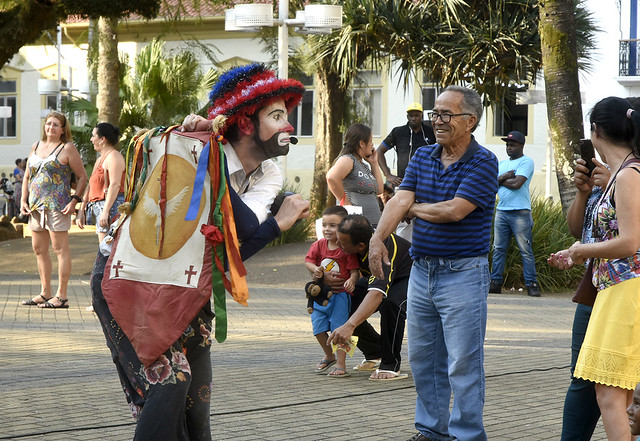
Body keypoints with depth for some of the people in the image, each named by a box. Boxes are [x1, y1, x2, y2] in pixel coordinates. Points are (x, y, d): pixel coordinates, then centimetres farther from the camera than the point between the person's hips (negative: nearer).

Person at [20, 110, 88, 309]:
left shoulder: (67, 148, -2)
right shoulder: (36, 147, 16)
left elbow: (82, 177, -3)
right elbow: (27, 176, 21)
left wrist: (74, 201, -13)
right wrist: (23, 199, 10)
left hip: (57, 203, -7)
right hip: (36, 205, 7)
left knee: (60, 249, -6)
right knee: (39, 250, 10)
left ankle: (62, 296, -5)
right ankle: (45, 293, 18)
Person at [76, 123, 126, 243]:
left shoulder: (113, 156, -8)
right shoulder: (100, 160, 24)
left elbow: (115, 185, -19)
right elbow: (90, 186, 23)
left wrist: (105, 211, -26)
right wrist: (81, 211, 19)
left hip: (111, 206, -10)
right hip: (100, 207, 10)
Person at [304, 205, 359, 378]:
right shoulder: (319, 245, 3)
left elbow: (355, 271, -14)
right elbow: (308, 260, 7)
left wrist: (351, 280, -35)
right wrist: (315, 269, -14)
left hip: (340, 294, -5)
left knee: (339, 328, -7)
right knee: (319, 327, 8)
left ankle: (341, 364, -1)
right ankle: (329, 356, 32)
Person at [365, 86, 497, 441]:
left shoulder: (483, 162, -10)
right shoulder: (422, 157, 10)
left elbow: (454, 210, -20)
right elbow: (401, 200, -1)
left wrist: (413, 208, -4)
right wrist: (378, 236, -17)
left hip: (463, 274, -7)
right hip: (421, 270, 7)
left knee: (463, 363, -4)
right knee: (423, 358, 13)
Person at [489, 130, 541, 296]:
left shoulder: (526, 161, -1)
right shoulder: (502, 164, 20)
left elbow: (517, 183, -13)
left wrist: (499, 180, 1)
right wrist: (504, 177, -6)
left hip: (520, 212, -6)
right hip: (501, 211, 6)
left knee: (526, 250, -6)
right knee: (498, 249, 4)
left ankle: (531, 284, -4)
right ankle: (495, 282, 7)